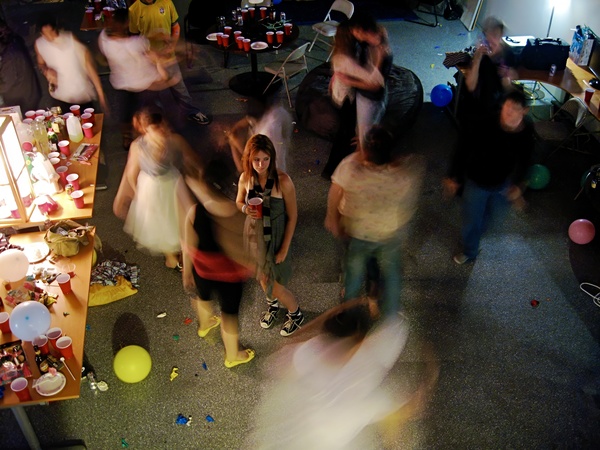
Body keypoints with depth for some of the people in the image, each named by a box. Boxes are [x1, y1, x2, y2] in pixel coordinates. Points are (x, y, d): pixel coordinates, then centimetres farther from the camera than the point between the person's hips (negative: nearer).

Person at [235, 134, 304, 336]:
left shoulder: (283, 181, -26)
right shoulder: (245, 178, -13)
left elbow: (292, 216, -16)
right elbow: (239, 201, 7)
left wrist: (284, 249, -14)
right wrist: (245, 208, -18)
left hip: (275, 236, -4)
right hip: (254, 233, 4)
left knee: (275, 287, 6)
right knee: (263, 276, 27)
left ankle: (296, 314, 37)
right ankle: (272, 305, 58)